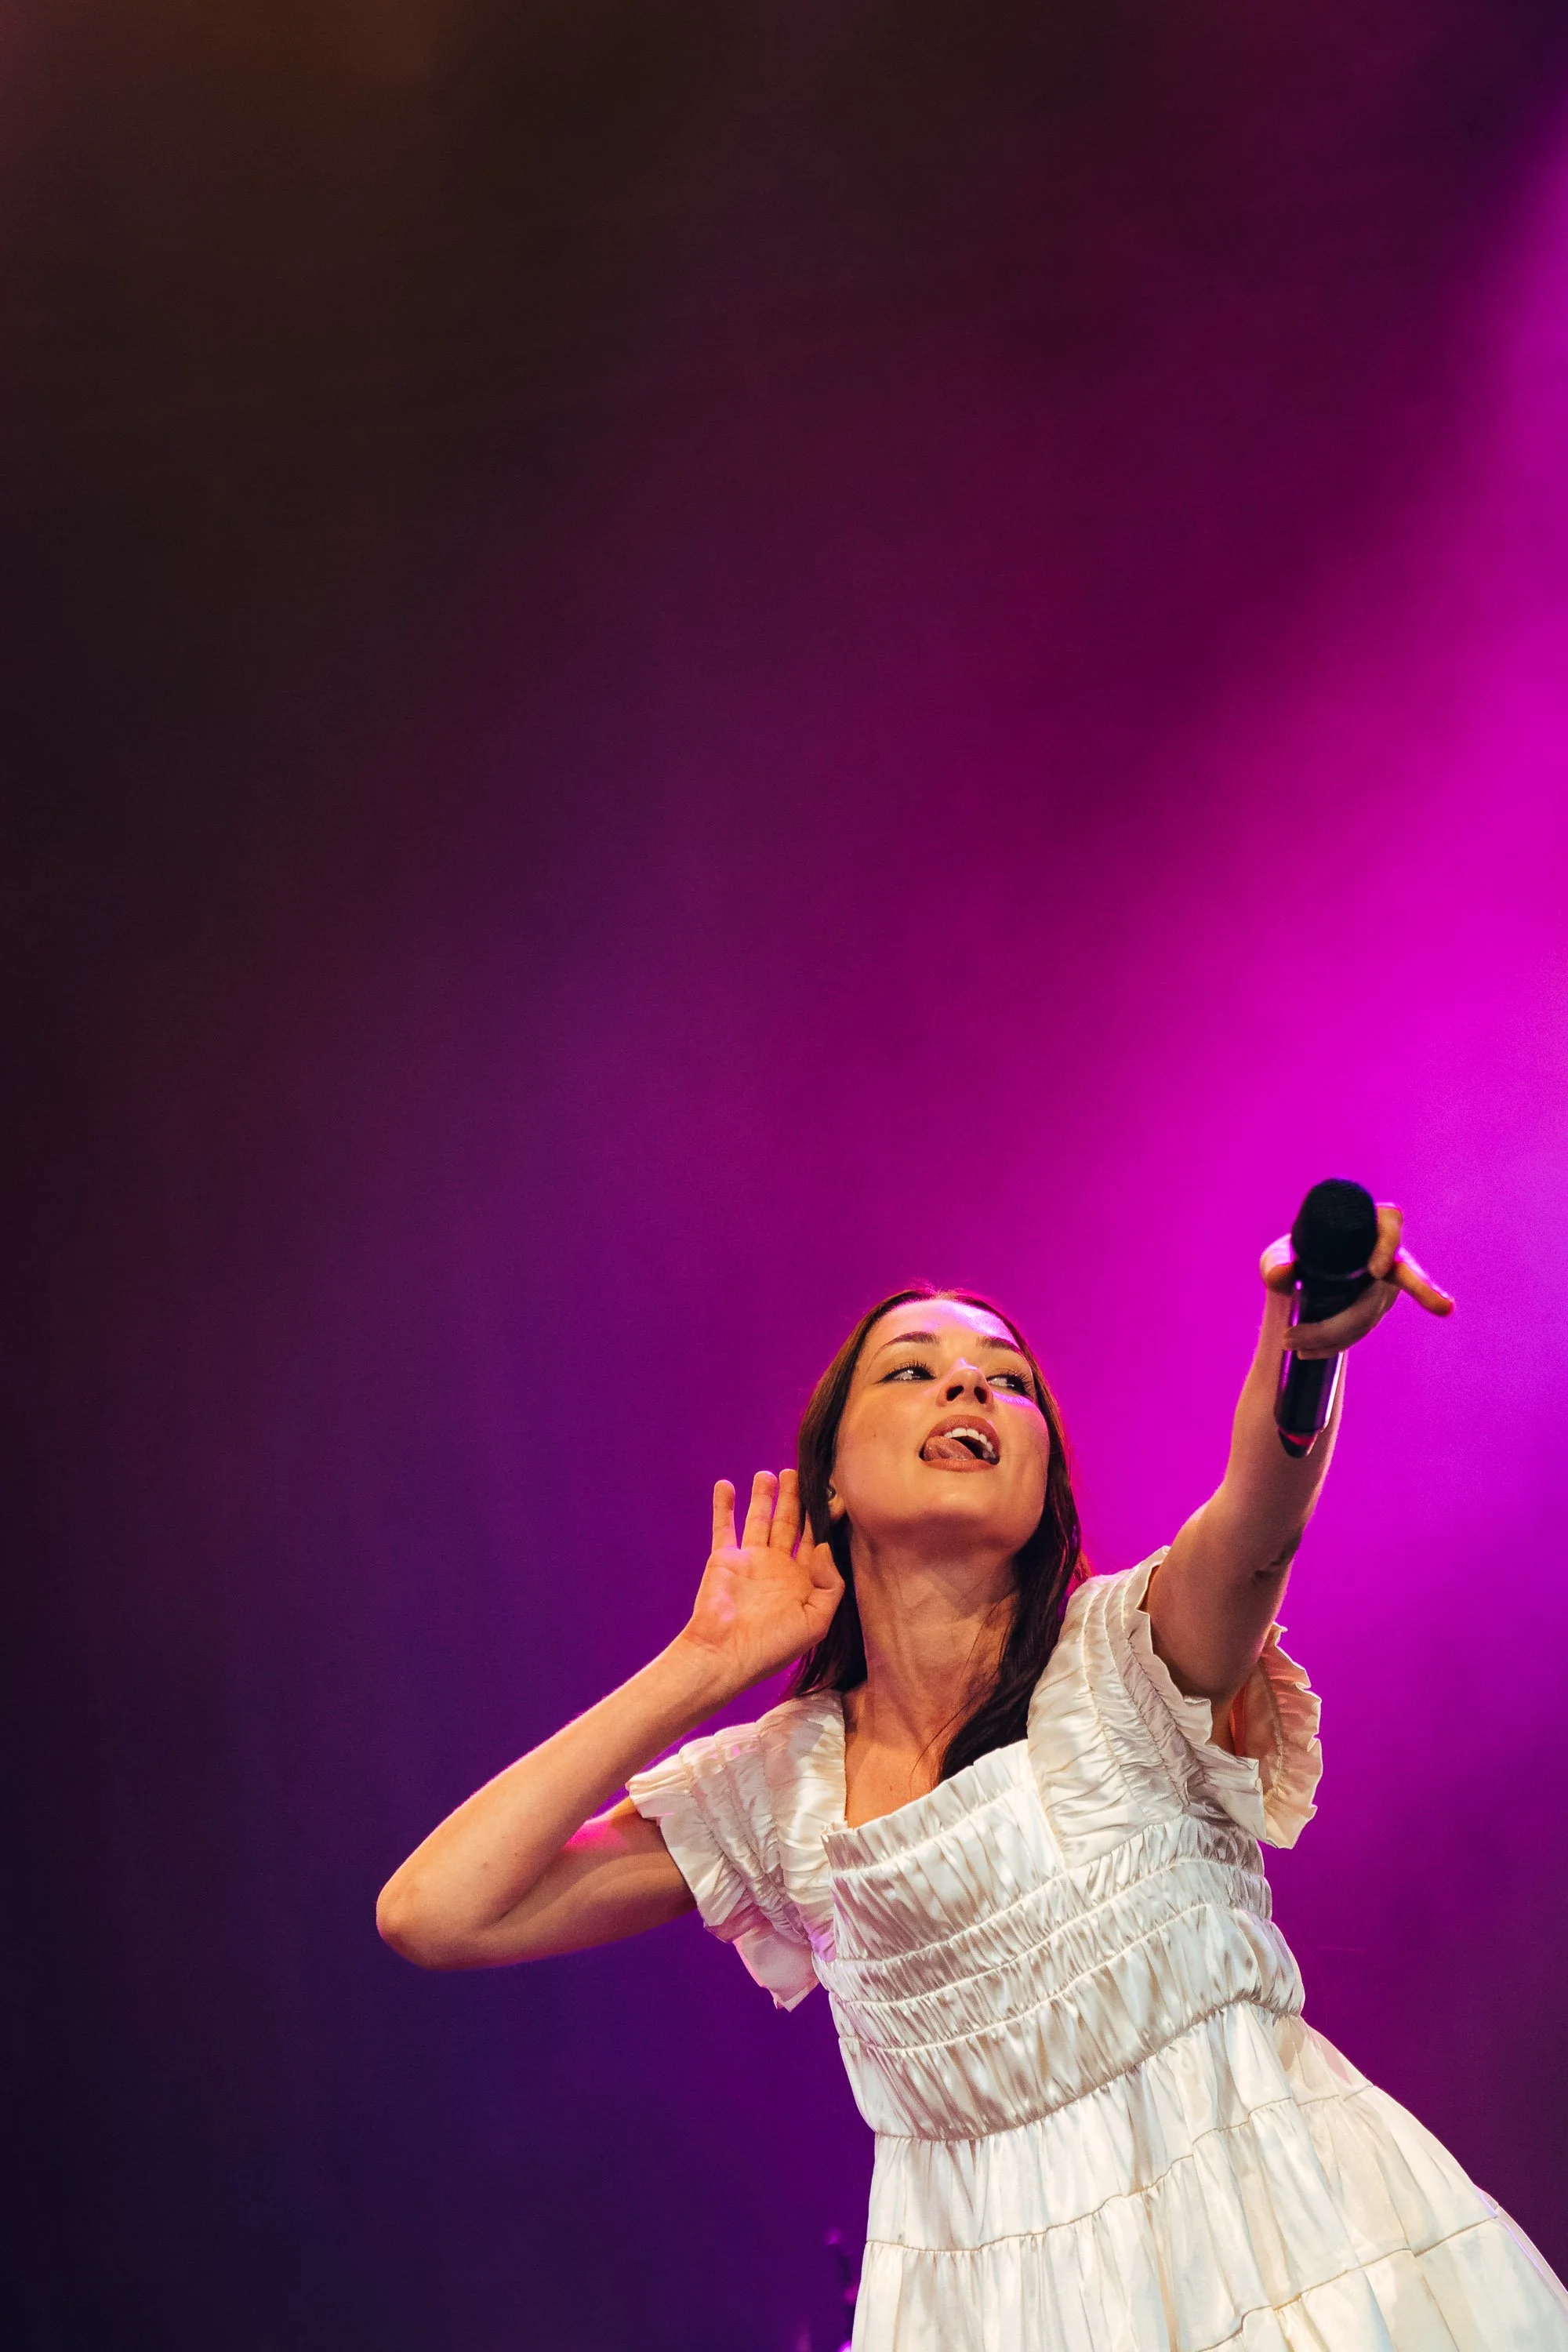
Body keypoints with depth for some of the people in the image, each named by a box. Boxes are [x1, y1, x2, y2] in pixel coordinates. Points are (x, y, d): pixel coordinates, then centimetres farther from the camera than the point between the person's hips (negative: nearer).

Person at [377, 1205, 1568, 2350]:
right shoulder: (776, 1785, 3)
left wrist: (1302, 1336, -54)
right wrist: (705, 1665, -2)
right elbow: (434, 1911, -5)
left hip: (1278, 2230, -2)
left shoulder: (1124, 1652, -6)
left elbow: (1256, 1521, -31)